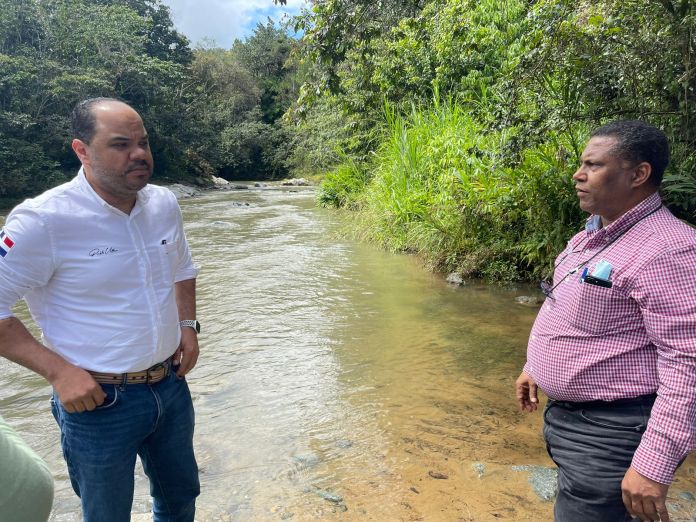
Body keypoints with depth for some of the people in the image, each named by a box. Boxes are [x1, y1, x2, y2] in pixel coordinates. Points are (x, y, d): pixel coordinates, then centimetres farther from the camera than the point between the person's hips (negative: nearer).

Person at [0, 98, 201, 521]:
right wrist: (58, 371, -19)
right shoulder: (43, 220, -20)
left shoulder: (165, 204, -2)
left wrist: (187, 324, 2)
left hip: (171, 387, 5)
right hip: (99, 402, -5)